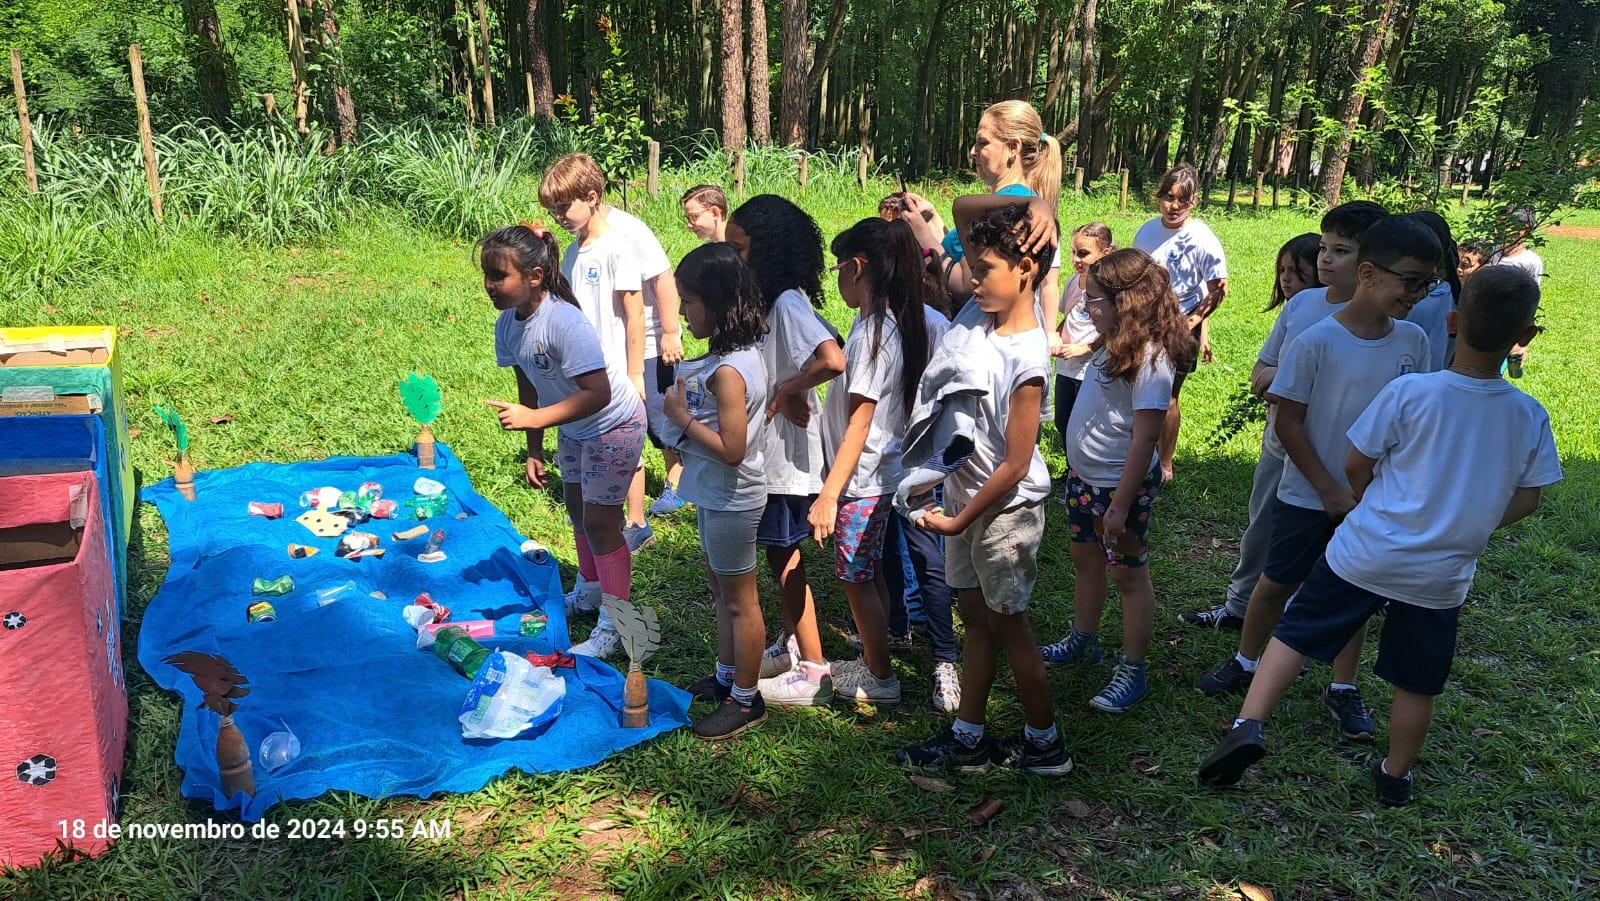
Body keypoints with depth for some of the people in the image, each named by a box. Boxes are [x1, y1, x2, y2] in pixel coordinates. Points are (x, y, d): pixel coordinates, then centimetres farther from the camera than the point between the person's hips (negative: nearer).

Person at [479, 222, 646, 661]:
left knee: (599, 520, -4)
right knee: (576, 508, 22)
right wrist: (533, 448, 6)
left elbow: (598, 393, -37)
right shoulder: (508, 324, -9)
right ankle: (592, 590, 45)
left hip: (614, 423, -9)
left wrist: (535, 418, -43)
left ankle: (614, 624, 9)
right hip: (573, 425, 9)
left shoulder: (564, 321, -34)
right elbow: (529, 387, 2)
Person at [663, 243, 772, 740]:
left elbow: (732, 449, -29)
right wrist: (684, 406, 0)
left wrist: (682, 417, -19)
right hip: (716, 495, 10)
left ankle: (745, 700, 21)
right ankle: (726, 677, 39)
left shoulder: (728, 371, -27)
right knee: (722, 590, 22)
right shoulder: (741, 354, 3)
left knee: (738, 601, 5)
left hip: (731, 501, -10)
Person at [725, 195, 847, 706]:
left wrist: (785, 391, -25)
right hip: (768, 453, 9)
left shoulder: (788, 302, -21)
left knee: (784, 559, 2)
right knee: (779, 555, 20)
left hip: (788, 458, -9)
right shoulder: (766, 301, 7)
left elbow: (832, 359, -38)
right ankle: (791, 646, 37)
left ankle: (814, 672, 15)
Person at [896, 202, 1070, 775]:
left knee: (1006, 622, 6)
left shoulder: (1025, 361, -25)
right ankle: (968, 739, 29)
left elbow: (1015, 465, -22)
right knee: (975, 616, 16)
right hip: (964, 492, 8)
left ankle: (1044, 743, 25)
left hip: (1005, 509, -8)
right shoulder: (981, 312, -4)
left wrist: (960, 520, -15)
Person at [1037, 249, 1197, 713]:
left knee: (1128, 573, 4)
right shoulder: (1116, 344, 3)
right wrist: (1077, 473, 13)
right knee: (1086, 560, 21)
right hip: (1084, 476, 9)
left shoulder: (1150, 358, -23)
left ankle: (1132, 672, 17)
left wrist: (1120, 505, -23)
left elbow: (1145, 438, -24)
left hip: (1121, 484, -9)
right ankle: (1083, 642, 40)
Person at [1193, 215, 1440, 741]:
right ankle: (1246, 664, 31)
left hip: (1375, 500, 4)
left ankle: (1343, 689, 30)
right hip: (1308, 497, -3)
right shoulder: (1316, 342, -18)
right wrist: (1331, 490, -13)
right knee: (1276, 584, 9)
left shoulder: (1413, 341, -4)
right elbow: (1288, 422, -14)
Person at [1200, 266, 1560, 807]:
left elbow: (1355, 465, -6)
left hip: (1366, 554, -2)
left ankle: (1249, 725, -4)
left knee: (1296, 634, 9)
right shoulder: (1529, 417, -5)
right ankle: (1395, 776, 34)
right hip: (1442, 576, 3)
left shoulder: (1409, 393, -14)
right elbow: (1526, 500, 4)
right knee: (1416, 685, 18)